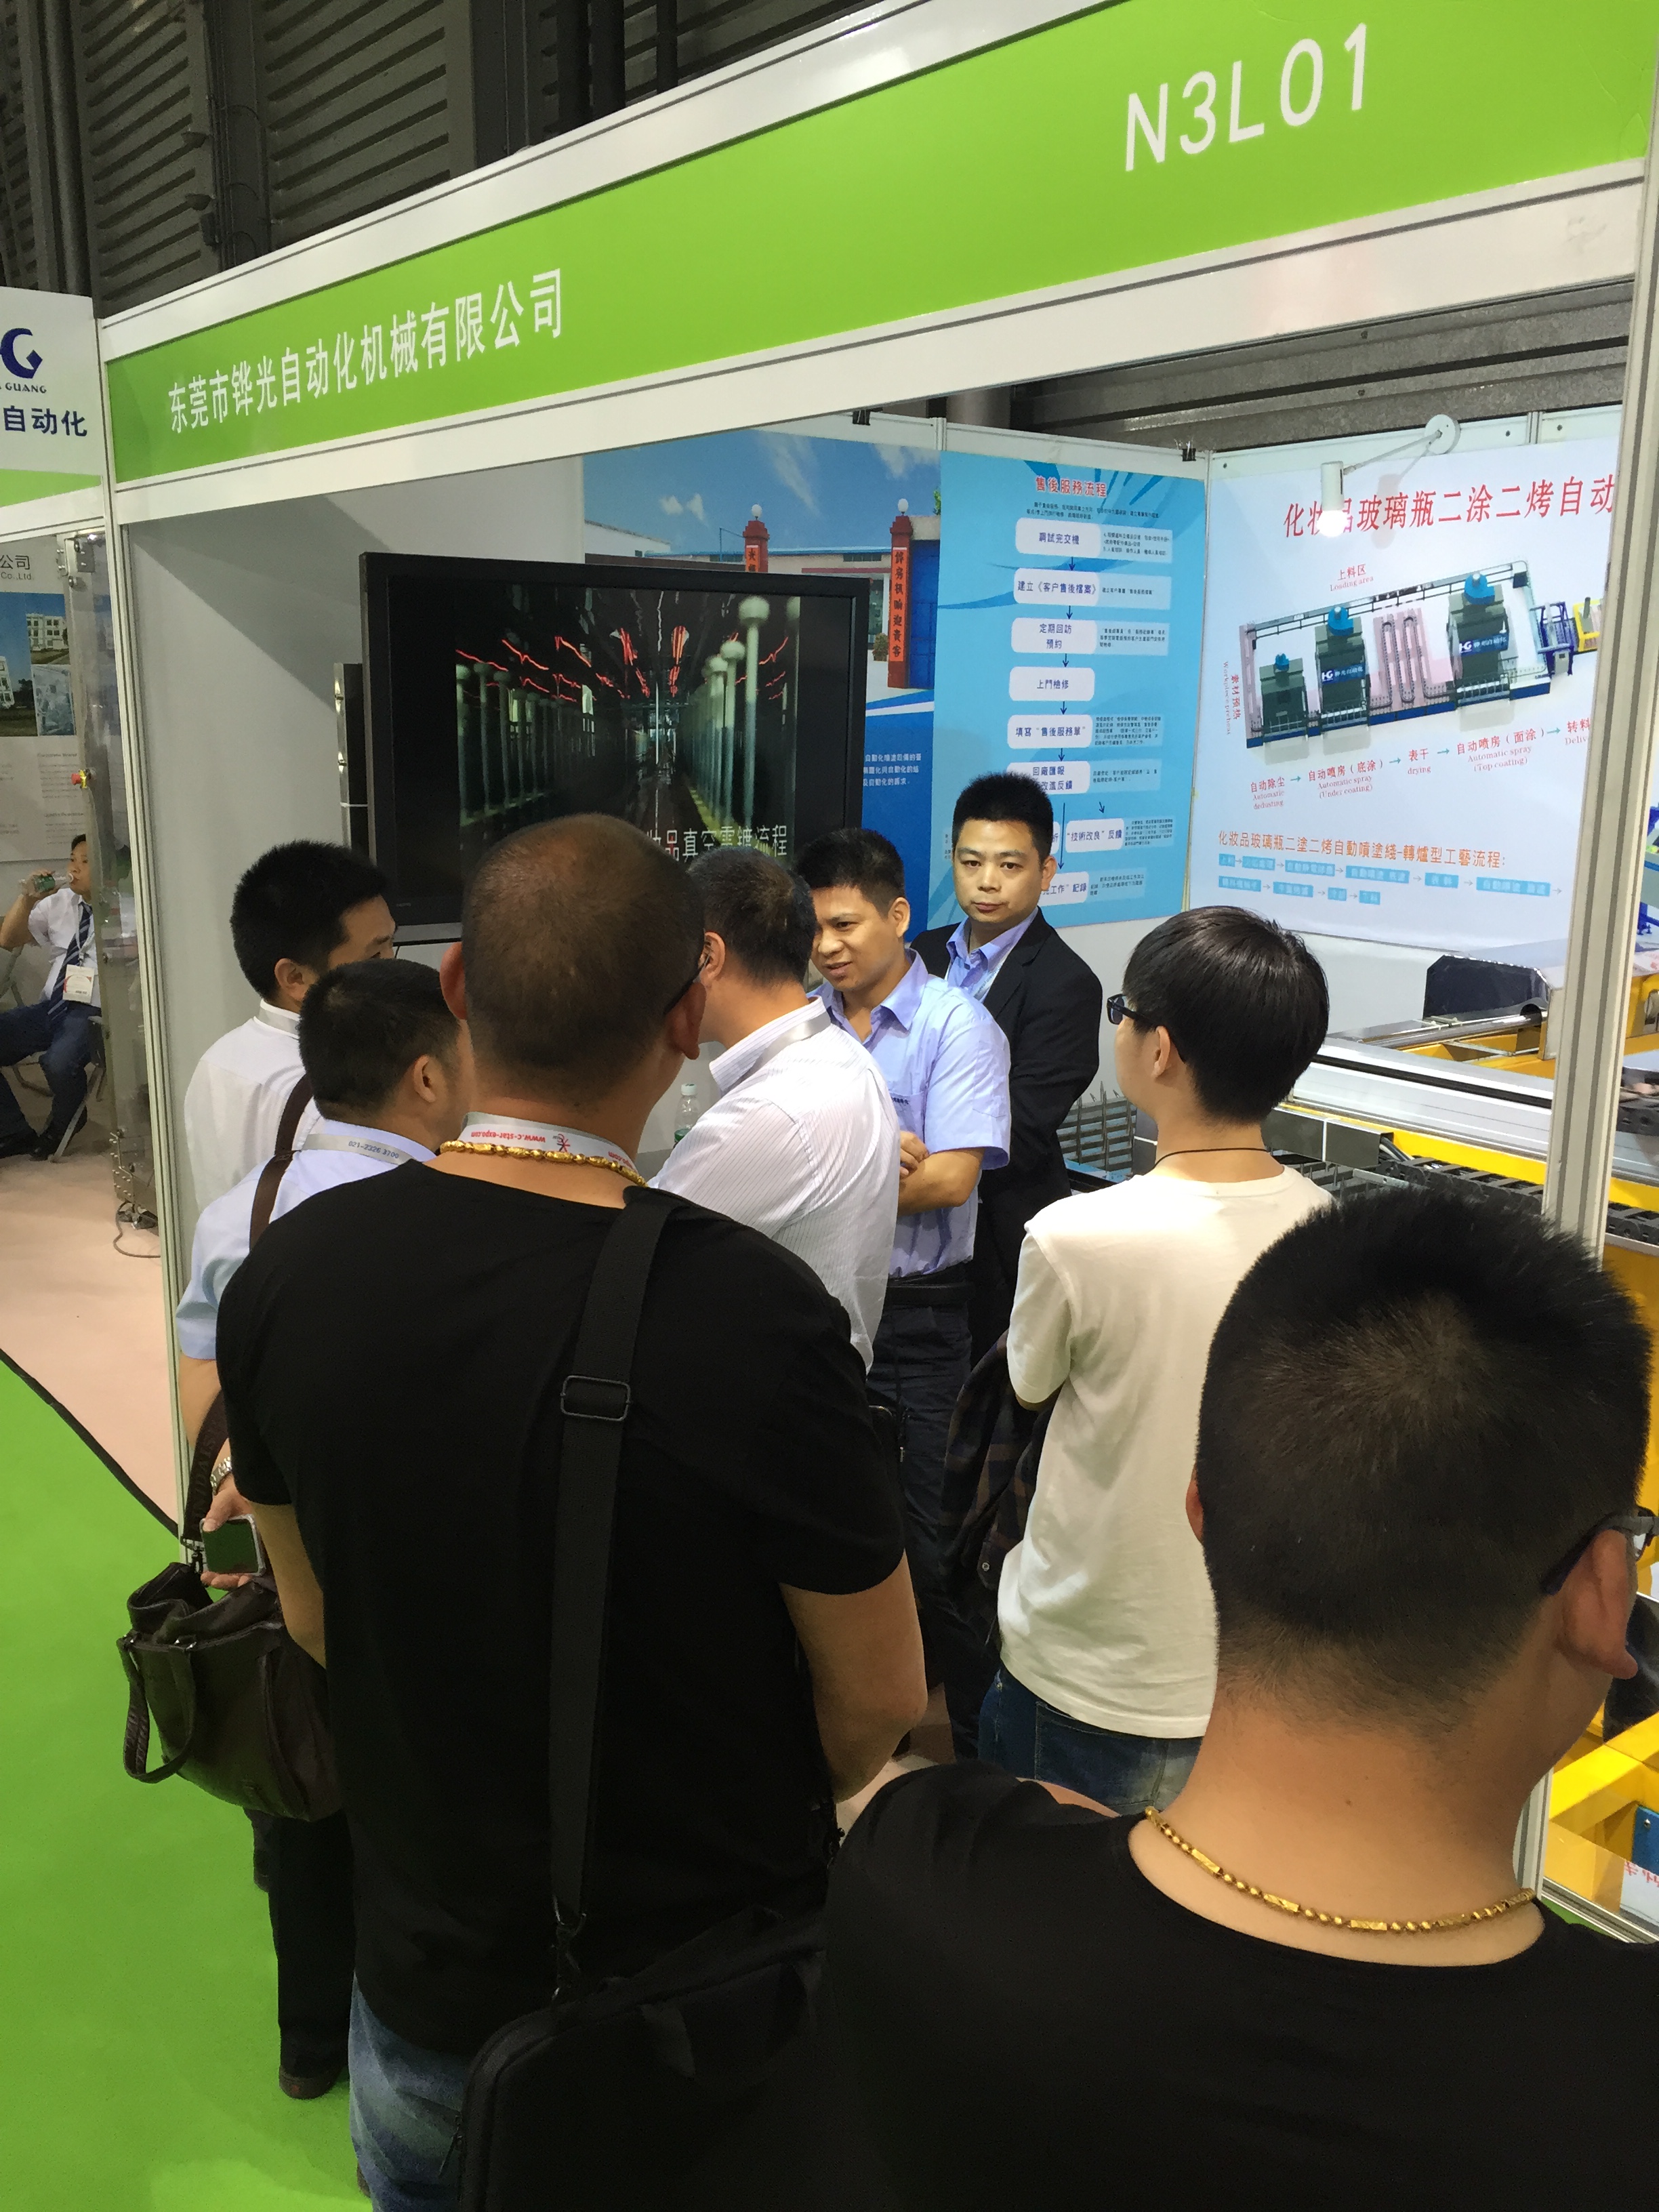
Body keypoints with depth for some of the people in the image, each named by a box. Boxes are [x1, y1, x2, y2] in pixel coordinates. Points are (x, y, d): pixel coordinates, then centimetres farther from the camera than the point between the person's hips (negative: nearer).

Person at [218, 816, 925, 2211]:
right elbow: (879, 1697, -16)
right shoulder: (754, 1312, -30)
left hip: (428, 1986, 3)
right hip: (716, 2015, -2)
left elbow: (315, 1615, 0)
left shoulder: (287, 1275, -16)